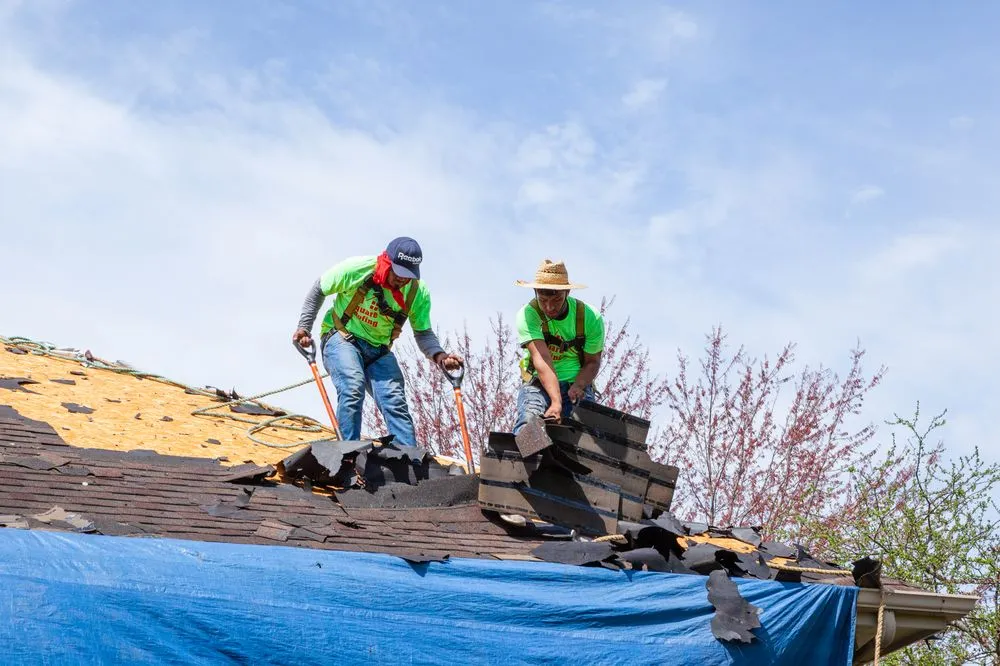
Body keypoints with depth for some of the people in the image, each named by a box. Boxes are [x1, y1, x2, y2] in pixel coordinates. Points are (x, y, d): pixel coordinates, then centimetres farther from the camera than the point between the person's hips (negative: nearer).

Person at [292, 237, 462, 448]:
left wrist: (439, 356, -24)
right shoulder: (356, 269, -20)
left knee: (395, 402, -15)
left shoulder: (418, 292, -12)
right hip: (342, 338, -3)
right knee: (353, 387, -30)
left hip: (379, 350, 3)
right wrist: (304, 327, -10)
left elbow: (423, 333, -3)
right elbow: (318, 291, -4)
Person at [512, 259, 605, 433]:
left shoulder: (591, 317, -8)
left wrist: (579, 386, -22)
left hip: (577, 383, 1)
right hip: (538, 383, -1)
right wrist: (556, 402, -38)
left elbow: (593, 362, 0)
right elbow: (541, 359, -26)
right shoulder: (528, 314, -14)